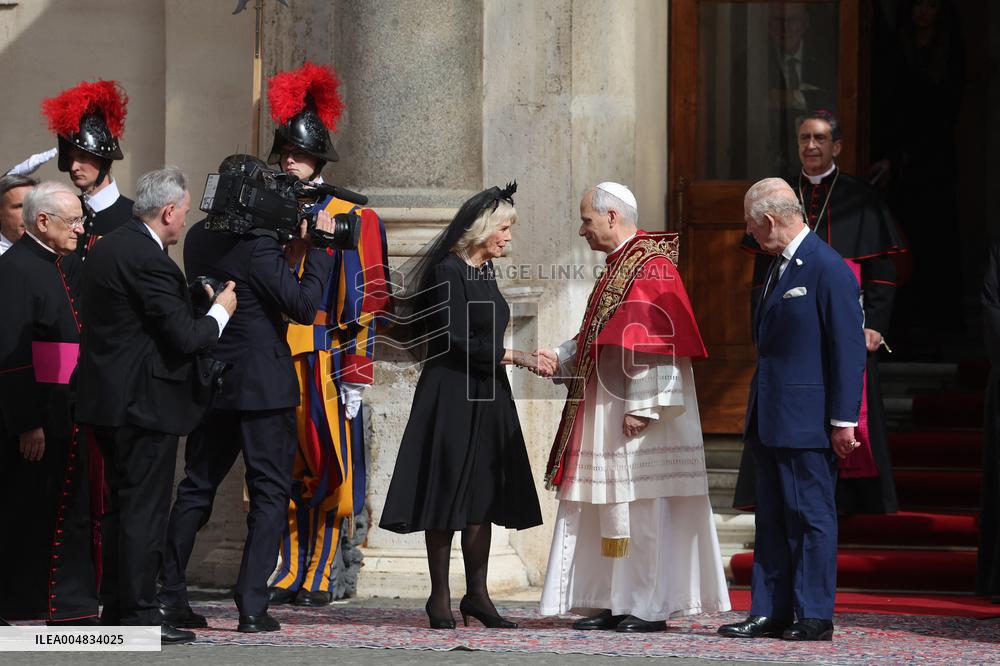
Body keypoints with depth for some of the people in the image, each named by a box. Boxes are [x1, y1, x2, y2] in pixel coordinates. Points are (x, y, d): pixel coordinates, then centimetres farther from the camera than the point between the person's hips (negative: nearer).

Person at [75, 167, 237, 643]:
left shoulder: (107, 248, 11)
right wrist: (219, 313, -2)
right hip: (144, 403, -10)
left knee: (121, 508, 16)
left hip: (109, 400, 10)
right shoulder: (148, 260, -19)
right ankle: (139, 617, -2)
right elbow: (184, 337, -20)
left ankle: (115, 610, 21)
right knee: (144, 510, -4)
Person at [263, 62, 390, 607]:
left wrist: (354, 377, -9)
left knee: (326, 471, -2)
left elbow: (363, 303, -3)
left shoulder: (352, 220, 0)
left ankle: (322, 577, 3)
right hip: (273, 364, 4)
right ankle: (287, 574, 7)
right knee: (282, 473, 3)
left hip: (325, 365, -4)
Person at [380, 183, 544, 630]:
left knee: (481, 497, 7)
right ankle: (440, 599, 0)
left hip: (486, 397, 8)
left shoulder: (484, 271, 13)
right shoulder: (449, 271, -12)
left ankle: (476, 594, 11)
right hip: (451, 396, -8)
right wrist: (519, 358, -15)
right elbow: (459, 342, -18)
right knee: (448, 496, -4)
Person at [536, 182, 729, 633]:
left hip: (635, 413, -10)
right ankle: (615, 603, 13)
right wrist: (558, 356, 8)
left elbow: (653, 343, -20)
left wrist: (641, 407, -23)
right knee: (610, 508, 9)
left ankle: (650, 607, -3)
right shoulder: (618, 267, 17)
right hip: (606, 412, 10)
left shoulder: (650, 267, -14)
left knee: (643, 509, -7)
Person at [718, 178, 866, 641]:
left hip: (807, 421, -9)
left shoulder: (829, 270, -13)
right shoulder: (778, 267, 15)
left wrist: (843, 420, -17)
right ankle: (769, 613, 14)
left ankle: (813, 617, 3)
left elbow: (849, 350, -15)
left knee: (810, 516, -2)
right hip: (770, 420, 9)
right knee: (772, 518, 10)